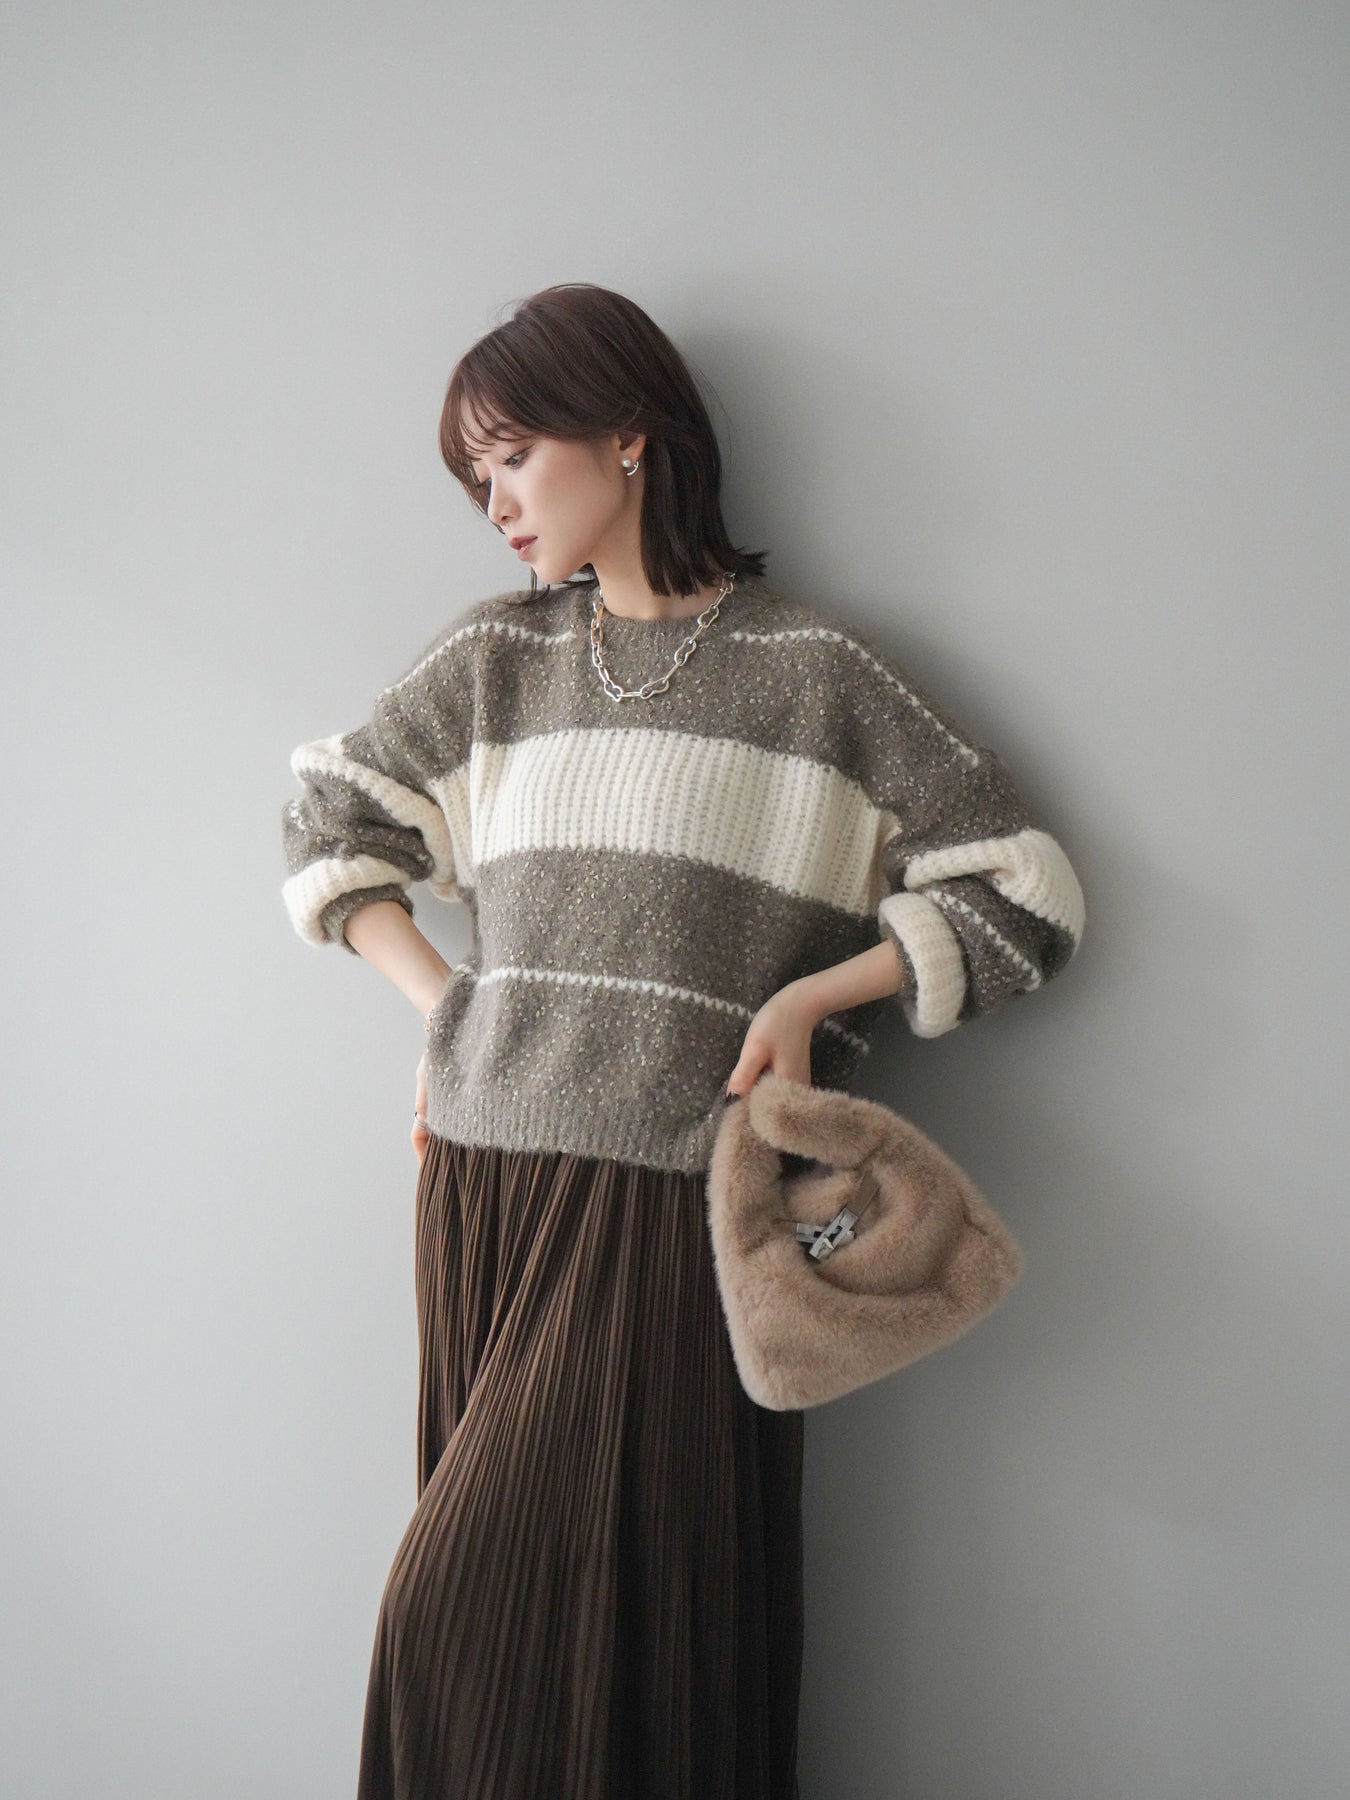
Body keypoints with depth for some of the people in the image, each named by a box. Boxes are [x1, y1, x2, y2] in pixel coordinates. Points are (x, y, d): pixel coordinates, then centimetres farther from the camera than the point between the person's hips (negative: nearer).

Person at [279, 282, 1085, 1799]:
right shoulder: (496, 657, 14)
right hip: (481, 1171, 5)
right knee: (472, 1610, 6)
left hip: (670, 1190, -4)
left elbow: (1026, 899, 3)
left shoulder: (815, 670, 2)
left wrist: (807, 996, -8)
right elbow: (325, 818, 24)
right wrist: (445, 999, 10)